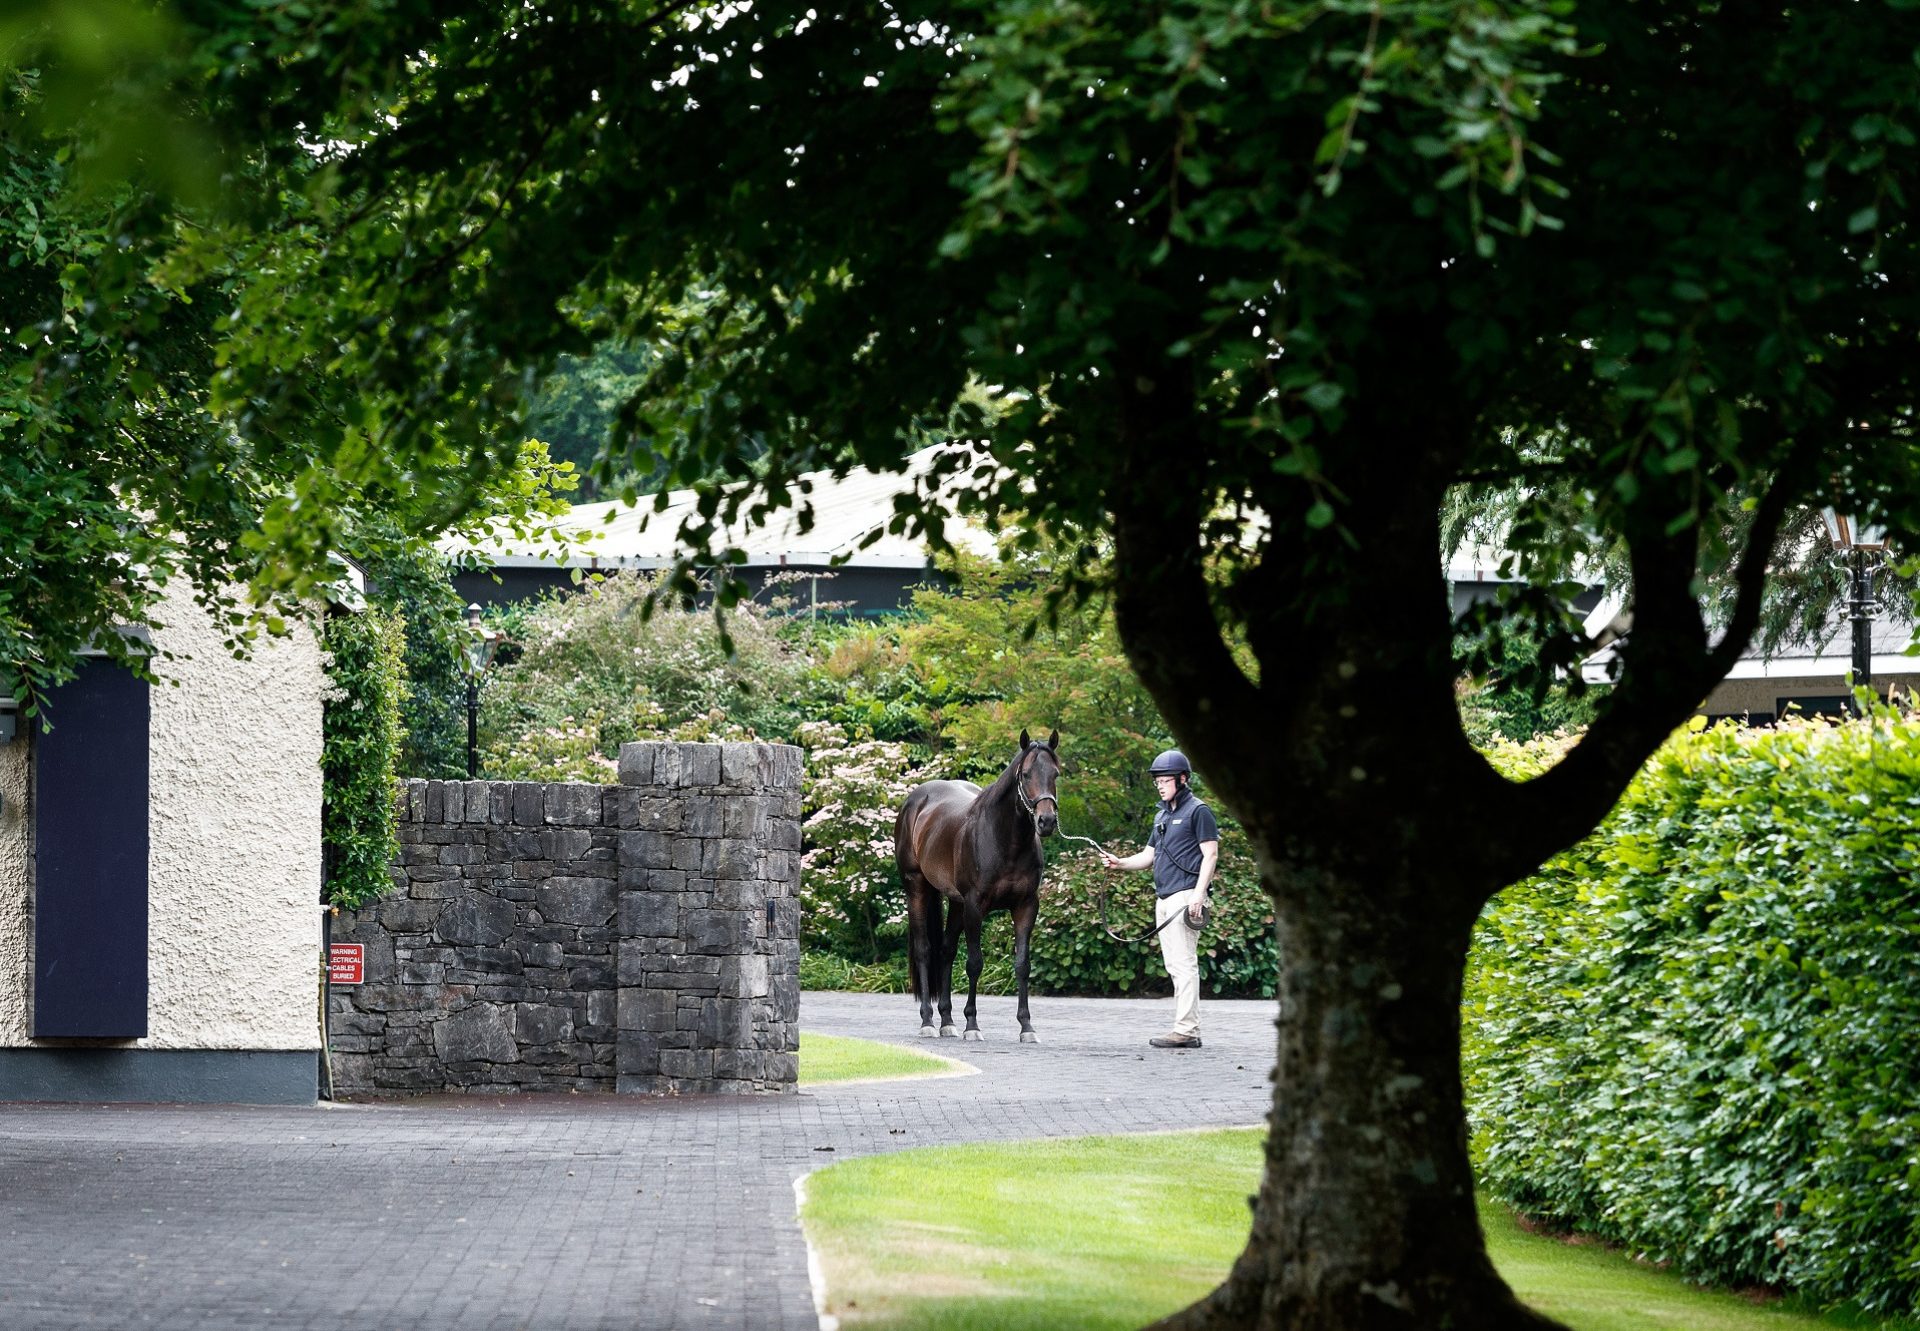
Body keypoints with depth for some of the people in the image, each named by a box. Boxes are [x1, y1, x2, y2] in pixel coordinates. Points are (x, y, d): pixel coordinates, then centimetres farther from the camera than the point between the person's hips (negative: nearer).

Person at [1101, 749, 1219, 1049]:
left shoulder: (1198, 811, -5)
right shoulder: (1162, 815, 21)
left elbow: (1210, 855, -11)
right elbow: (1149, 855, 23)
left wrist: (1198, 895, -19)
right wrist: (1120, 863, 4)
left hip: (1185, 895, -9)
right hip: (1164, 898, 9)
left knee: (1184, 962, -12)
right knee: (1173, 965, 9)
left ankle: (1185, 1030, -14)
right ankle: (1188, 1030, 11)